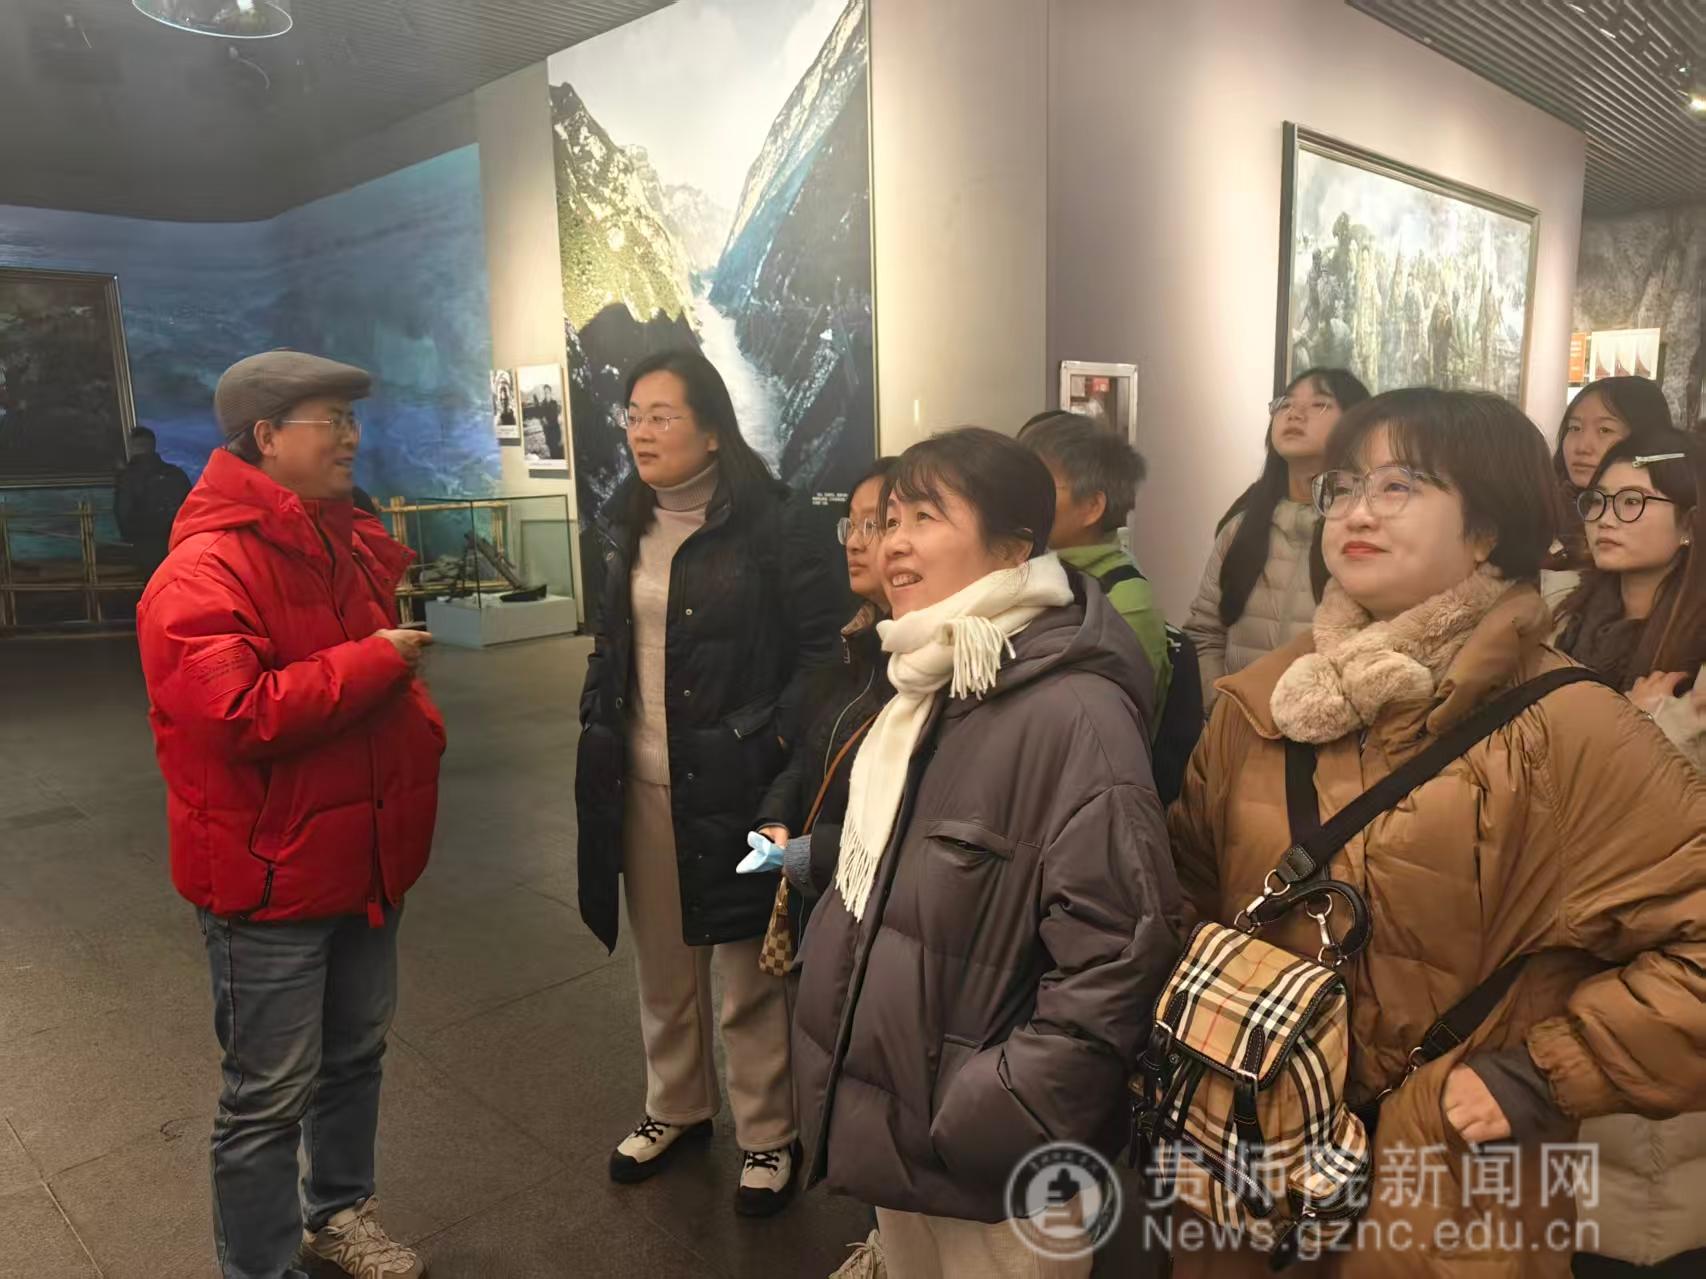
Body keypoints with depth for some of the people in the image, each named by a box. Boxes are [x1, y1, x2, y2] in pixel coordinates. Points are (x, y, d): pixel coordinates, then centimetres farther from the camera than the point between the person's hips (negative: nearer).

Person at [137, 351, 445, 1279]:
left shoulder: (355, 546, 9)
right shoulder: (203, 571, -18)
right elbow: (235, 713, -30)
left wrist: (419, 729, 10)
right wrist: (373, 662, -23)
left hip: (365, 860, 8)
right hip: (269, 882, -8)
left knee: (355, 1055, 23)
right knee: (269, 1097, 6)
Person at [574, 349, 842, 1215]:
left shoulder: (768, 521, -12)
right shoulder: (634, 523, 9)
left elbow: (827, 641, -12)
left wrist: (778, 737, -18)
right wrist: (598, 723, 9)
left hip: (732, 781, -6)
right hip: (641, 782, 6)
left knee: (749, 974, 8)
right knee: (662, 964, 20)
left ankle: (768, 1136, 28)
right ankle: (674, 1107, 41)